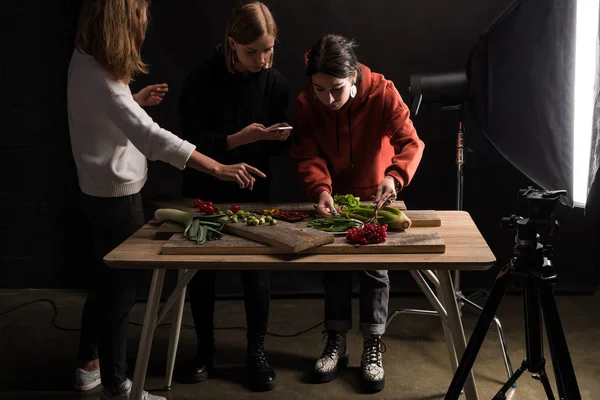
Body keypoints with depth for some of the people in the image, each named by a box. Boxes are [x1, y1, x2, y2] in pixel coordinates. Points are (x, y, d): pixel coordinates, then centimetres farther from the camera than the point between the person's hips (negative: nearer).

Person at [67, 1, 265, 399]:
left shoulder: (86, 62, 2)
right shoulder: (98, 77, -28)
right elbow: (150, 136, -38)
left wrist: (137, 100, 18)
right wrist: (219, 168, -42)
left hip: (103, 190, 10)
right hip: (116, 193, -10)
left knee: (109, 278, 22)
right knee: (122, 285, 2)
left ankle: (90, 365, 37)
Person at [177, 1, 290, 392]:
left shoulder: (275, 82, -7)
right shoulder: (203, 79, -14)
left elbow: (279, 147, 2)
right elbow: (194, 140, -14)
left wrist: (280, 137, -21)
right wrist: (237, 139, -29)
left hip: (253, 192, 1)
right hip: (205, 191, -1)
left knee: (257, 274, 3)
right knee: (202, 273, 9)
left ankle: (257, 351, 22)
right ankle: (205, 349, 28)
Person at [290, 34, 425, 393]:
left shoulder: (383, 93, -27)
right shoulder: (306, 103, -21)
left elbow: (411, 142, -26)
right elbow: (307, 155, -20)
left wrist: (394, 176, -46)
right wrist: (320, 189, -40)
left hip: (375, 195, -2)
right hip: (333, 196, 2)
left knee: (375, 267, -1)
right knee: (334, 268, 8)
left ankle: (373, 349, 13)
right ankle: (336, 344, 23)